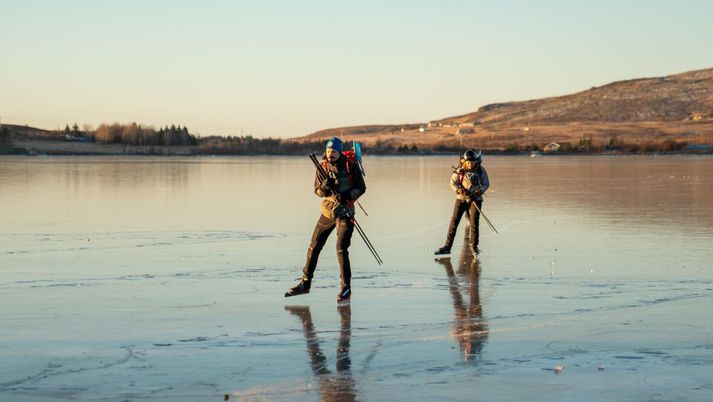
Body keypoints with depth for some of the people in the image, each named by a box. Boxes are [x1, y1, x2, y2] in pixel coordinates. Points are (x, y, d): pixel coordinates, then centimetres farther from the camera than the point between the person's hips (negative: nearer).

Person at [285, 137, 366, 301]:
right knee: (314, 246, 8)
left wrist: (348, 195, -21)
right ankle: (305, 283, 21)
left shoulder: (351, 165, -8)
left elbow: (361, 188, -3)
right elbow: (317, 191, 3)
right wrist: (324, 188, -19)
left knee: (341, 248, -14)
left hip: (345, 212, -4)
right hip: (328, 210, 5)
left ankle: (346, 288, -4)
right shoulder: (323, 167, 2)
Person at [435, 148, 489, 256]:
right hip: (462, 198, 1)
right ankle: (447, 246, 1)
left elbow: (486, 184, -2)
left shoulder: (481, 170, -7)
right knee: (454, 221, -3)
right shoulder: (460, 170, -7)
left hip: (476, 198, -1)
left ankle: (474, 246, 8)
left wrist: (477, 193, -17)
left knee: (474, 222, -8)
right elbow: (453, 183, -2)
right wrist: (460, 190, -20)